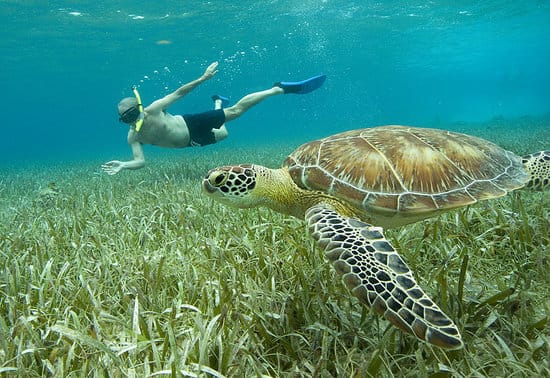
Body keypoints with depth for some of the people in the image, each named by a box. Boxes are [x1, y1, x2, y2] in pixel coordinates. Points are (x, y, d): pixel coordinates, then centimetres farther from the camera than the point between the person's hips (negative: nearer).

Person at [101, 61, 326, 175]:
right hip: (192, 142, 5)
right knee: (222, 135, 29)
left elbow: (178, 93, -21)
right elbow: (140, 162, -16)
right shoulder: (133, 137, -13)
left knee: (236, 110, -12)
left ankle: (280, 88, -1)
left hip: (194, 125, -5)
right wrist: (123, 166, -37)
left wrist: (202, 78, -29)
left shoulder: (153, 110, -24)